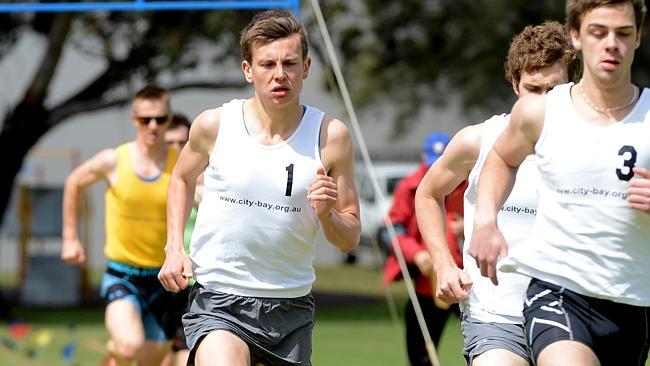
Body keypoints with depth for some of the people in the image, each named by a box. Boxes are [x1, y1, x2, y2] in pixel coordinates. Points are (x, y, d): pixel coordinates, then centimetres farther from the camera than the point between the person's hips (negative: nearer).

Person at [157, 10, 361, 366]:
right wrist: (174, 248, 7)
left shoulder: (330, 135, -3)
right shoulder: (214, 125, -3)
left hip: (291, 308, 2)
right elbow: (182, 178, 20)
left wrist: (326, 216, -19)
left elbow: (350, 239, 3)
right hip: (217, 303, -2)